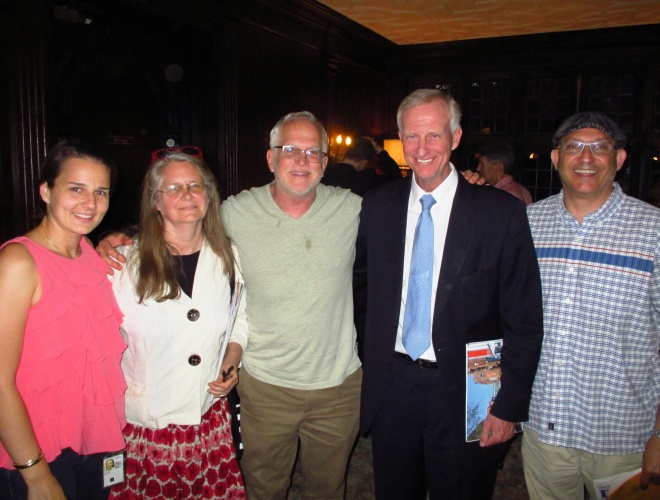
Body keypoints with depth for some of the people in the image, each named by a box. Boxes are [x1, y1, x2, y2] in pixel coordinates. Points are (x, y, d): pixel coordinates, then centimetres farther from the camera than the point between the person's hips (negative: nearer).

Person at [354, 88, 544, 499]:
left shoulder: (501, 212, -11)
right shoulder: (377, 207, 0)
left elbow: (524, 322, -8)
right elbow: (359, 275, 14)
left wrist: (510, 407, -9)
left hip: (464, 393, -3)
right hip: (392, 386, 3)